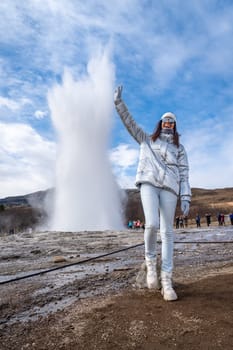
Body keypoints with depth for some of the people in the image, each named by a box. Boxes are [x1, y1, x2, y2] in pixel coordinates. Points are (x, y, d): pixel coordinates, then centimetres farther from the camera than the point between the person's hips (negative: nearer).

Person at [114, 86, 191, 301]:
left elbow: (184, 173, 11)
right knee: (152, 224, -23)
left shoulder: (179, 148, 21)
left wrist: (186, 197, 0)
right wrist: (118, 102, 9)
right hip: (148, 183, -1)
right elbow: (129, 123, 17)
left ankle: (166, 281, 0)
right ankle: (150, 261, 4)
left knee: (167, 232, -4)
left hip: (169, 187, 1)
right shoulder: (147, 140, 23)